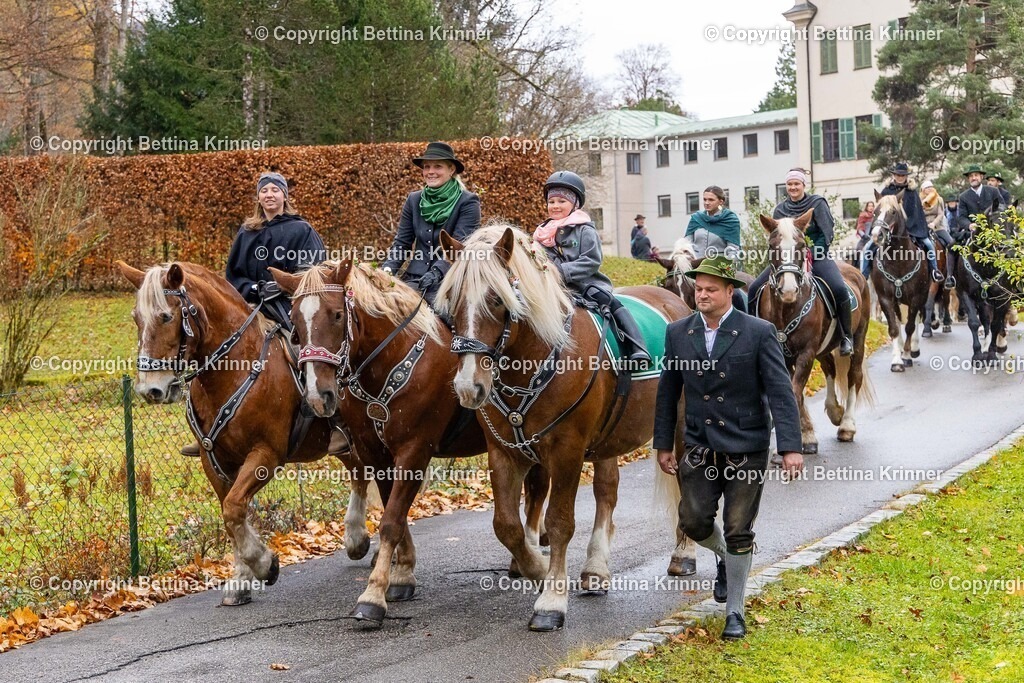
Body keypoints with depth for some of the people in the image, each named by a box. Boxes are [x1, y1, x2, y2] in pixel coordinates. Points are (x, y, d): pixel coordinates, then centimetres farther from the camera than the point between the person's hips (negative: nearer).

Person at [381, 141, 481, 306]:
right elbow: (402, 242, 11)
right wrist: (388, 268, -8)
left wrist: (437, 271, -27)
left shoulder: (468, 202, -2)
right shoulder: (413, 200, 13)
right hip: (415, 277, 4)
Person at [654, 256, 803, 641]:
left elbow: (780, 392, -13)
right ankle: (724, 558, 32)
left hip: (746, 448, -3)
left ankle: (734, 612, 17)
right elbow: (667, 393, 9)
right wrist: (663, 445, 8)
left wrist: (790, 447, -21)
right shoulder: (678, 333, 1)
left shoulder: (759, 333, -9)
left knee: (738, 532, 2)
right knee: (693, 521, -3)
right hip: (699, 447, 3)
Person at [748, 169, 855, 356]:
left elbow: (826, 234, -7)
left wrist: (810, 254, -16)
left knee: (839, 289, -29)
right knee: (754, 288, -10)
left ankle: (846, 337, -16)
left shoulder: (817, 203, -1)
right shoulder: (780, 210, 11)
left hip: (817, 256, -4)